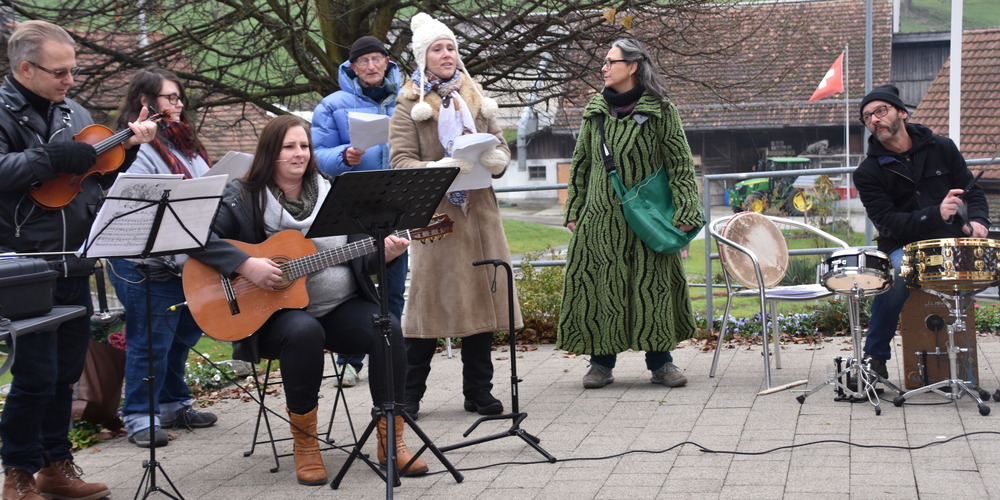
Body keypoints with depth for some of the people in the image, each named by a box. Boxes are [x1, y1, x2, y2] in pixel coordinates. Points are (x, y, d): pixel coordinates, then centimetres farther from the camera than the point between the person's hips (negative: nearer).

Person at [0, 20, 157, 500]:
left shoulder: (73, 113, 14)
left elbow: (99, 174, 22)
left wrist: (126, 147, 6)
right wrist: (55, 158, -24)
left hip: (75, 265, 7)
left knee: (66, 373, 13)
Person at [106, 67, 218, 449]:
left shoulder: (183, 141, 16)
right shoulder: (138, 147, -14)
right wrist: (179, 256, -25)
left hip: (189, 261, 9)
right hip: (149, 264, -9)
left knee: (182, 335, 17)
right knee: (151, 341, -4)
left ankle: (173, 404, 31)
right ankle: (139, 416, 7)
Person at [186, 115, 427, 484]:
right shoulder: (244, 198, -2)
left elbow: (360, 257, 11)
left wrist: (383, 253, -12)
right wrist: (244, 264, -25)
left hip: (342, 306, 4)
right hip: (275, 313, -4)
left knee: (389, 330, -23)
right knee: (305, 331, -37)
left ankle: (391, 440, -12)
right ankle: (304, 444, -19)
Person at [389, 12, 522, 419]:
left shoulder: (475, 98, 16)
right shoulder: (409, 104, 1)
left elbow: (501, 145, 16)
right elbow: (400, 160, -8)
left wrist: (496, 159, -9)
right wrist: (439, 170, -26)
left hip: (479, 210, 5)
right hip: (435, 213, -5)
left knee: (483, 297, 5)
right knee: (430, 303, -4)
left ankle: (478, 391, 15)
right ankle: (409, 395, 5)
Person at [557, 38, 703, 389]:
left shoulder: (660, 110, -2)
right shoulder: (595, 110, 9)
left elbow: (680, 163, -3)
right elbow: (581, 163, 14)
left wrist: (685, 212, -10)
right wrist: (573, 212, 10)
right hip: (600, 215, 3)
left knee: (653, 285, 1)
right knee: (598, 286, 1)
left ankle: (660, 362, 11)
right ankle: (601, 362, 11)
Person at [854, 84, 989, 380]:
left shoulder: (942, 149, 7)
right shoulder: (868, 173, -2)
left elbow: (972, 192, 9)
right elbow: (887, 222, -13)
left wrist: (976, 221, -14)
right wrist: (935, 214, -27)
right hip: (903, 246, -4)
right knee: (896, 273, -34)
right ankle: (875, 357, -17)